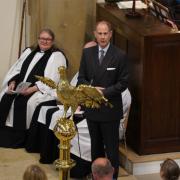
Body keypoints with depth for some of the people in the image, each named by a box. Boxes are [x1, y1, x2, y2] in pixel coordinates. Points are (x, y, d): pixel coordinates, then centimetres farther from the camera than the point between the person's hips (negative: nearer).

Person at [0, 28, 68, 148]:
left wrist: (33, 89, -23)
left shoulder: (57, 56, 0)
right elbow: (16, 70, 16)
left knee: (28, 102, -32)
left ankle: (23, 140, -21)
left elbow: (52, 80, -12)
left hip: (42, 91, -6)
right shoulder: (29, 52, 20)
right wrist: (13, 83, -5)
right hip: (19, 88, 6)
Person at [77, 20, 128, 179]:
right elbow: (81, 78, 7)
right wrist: (91, 89, -12)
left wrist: (104, 92, -17)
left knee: (111, 146, 3)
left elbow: (123, 83, -8)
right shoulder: (87, 53, 4)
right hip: (92, 106, 4)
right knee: (96, 145, 14)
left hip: (110, 108, -4)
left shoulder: (120, 56, -8)